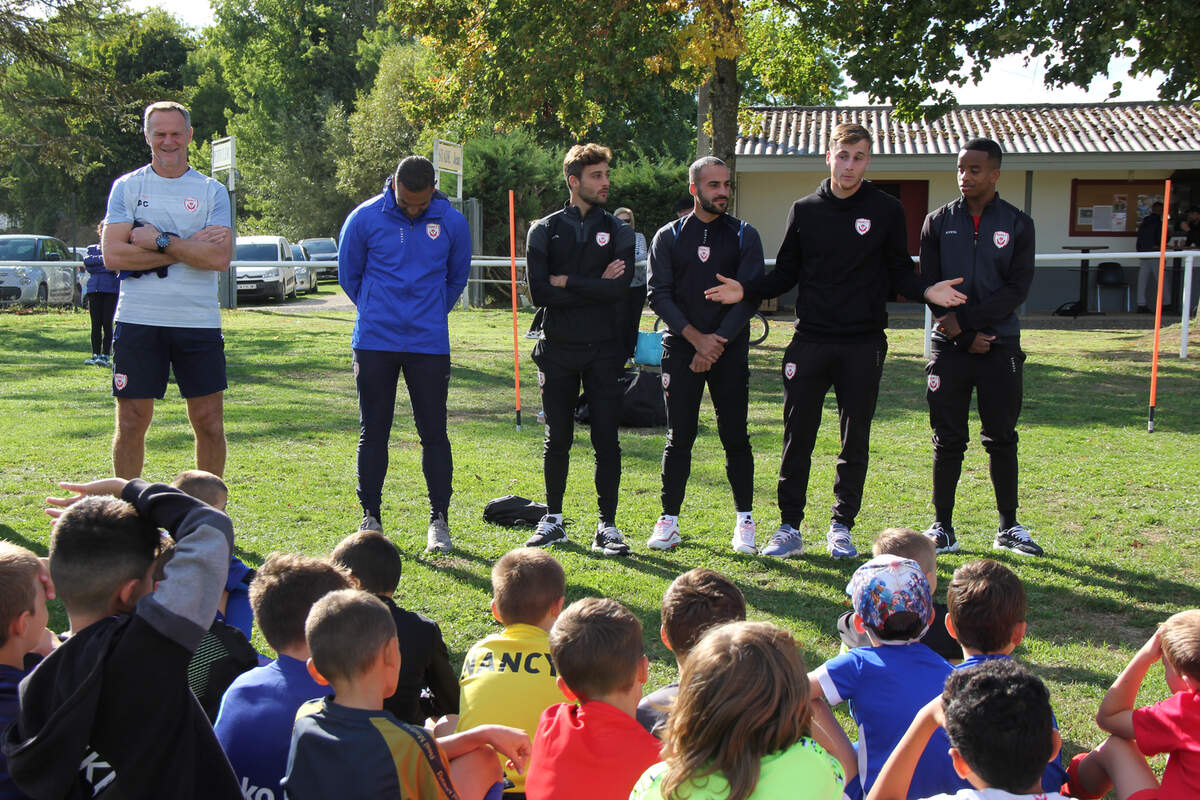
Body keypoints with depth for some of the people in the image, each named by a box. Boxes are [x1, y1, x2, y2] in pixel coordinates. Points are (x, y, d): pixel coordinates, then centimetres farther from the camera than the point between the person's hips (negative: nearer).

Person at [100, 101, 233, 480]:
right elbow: (113, 255, -8)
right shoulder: (127, 187, 6)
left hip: (199, 322, 1)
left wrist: (160, 241, -12)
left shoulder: (212, 191, 6)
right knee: (131, 424, 4)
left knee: (210, 423, 4)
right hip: (138, 321, 0)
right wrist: (190, 246, -10)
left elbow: (220, 257, -8)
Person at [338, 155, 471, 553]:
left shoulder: (452, 223, -1)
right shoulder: (365, 218, -4)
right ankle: (370, 517, 15)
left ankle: (439, 520, 11)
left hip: (429, 344, 0)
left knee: (434, 433, 2)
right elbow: (348, 274, 10)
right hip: (375, 344, 0)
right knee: (373, 432, 5)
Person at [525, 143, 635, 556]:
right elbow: (539, 293, -9)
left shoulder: (618, 231, 5)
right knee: (557, 439, 7)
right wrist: (594, 287, -9)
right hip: (558, 349, 0)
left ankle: (607, 526, 9)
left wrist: (566, 281, -9)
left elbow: (620, 287, -12)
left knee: (606, 440, 1)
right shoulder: (545, 230, 5)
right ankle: (553, 520, 20)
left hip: (604, 351, 0)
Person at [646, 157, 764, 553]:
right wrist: (696, 337, -11)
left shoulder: (744, 235, 6)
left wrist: (718, 339, -12)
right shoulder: (669, 237, 7)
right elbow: (659, 295, 0)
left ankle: (744, 520, 11)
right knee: (678, 438, 2)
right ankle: (669, 520, 10)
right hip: (681, 349, 0)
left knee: (736, 437, 1)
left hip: (731, 348, 0)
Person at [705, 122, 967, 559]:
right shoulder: (805, 210, 7)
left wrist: (927, 290, -15)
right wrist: (746, 292, -4)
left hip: (864, 344, -1)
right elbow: (785, 274, 11)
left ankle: (841, 527, 18)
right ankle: (790, 527, 10)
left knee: (855, 438, 6)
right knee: (798, 436, 1)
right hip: (810, 341, 1)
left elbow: (900, 274, 5)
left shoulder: (886, 211, 4)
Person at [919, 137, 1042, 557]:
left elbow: (1017, 288, -5)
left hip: (1000, 348, 0)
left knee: (1002, 439, 7)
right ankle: (943, 528, 11)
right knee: (948, 442, 3)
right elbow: (930, 286, 0)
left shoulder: (1017, 224, 3)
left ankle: (1009, 528, 18)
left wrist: (966, 319, -14)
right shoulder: (938, 222, 5)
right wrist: (965, 336, -9)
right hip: (951, 348, 0)